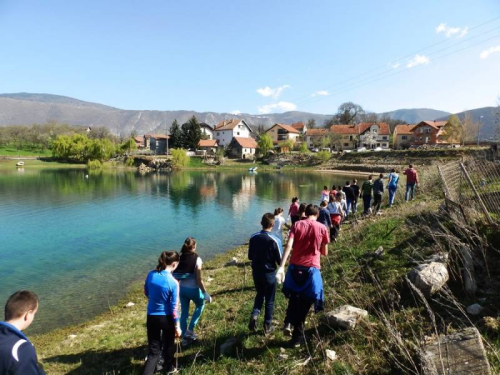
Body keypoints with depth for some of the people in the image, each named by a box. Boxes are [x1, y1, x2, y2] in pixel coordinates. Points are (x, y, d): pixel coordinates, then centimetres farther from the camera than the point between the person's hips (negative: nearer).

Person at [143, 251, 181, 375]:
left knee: (154, 349, 14)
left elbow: (146, 293, 8)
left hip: (152, 316, 3)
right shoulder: (173, 282, -22)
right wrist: (177, 326, -6)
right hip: (166, 317, -3)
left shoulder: (151, 275, -9)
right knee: (168, 343, 24)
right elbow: (174, 307, -16)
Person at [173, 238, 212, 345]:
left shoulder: (180, 258, -3)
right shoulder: (197, 259, -18)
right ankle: (190, 330, 21)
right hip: (193, 289, -4)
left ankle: (184, 337, 28)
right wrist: (205, 293, -9)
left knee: (184, 312, 17)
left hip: (182, 288, 4)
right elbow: (198, 279, -18)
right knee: (200, 305, 24)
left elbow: (176, 277, 2)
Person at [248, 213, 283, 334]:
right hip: (269, 273, -3)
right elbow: (280, 260, -13)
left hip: (256, 272, 4)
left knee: (260, 294, 27)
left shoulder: (253, 238, -8)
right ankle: (268, 326, 25)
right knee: (269, 300, 14)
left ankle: (255, 314, 5)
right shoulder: (275, 240, -21)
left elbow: (250, 256, 2)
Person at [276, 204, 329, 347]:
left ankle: (288, 323, 10)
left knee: (294, 297, 26)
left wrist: (281, 267, -16)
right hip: (311, 269, -1)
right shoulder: (322, 228, 0)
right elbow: (325, 253, 5)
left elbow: (289, 246, -12)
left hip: (295, 267, 1)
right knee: (305, 303, 12)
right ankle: (297, 337, 21)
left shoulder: (297, 225, 1)